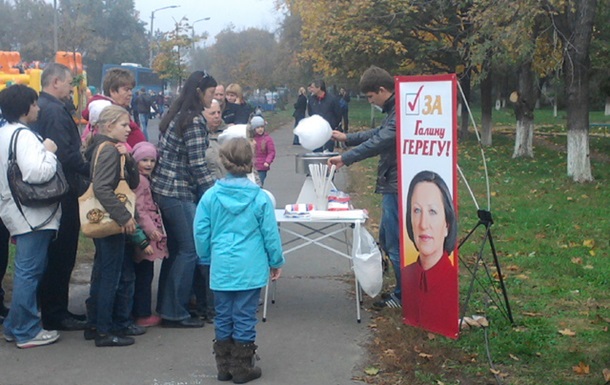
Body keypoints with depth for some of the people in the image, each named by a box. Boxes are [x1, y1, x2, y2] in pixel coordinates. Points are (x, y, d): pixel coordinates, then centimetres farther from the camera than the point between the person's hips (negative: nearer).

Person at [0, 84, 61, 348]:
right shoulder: (24, 136, -18)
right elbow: (37, 173, -29)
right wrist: (49, 152, -14)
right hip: (33, 215, -10)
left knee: (25, 270, 17)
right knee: (29, 271, -4)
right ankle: (26, 332, 3)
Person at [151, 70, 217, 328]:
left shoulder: (176, 115, 14)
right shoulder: (194, 120, -14)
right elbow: (198, 165, -17)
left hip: (164, 189, 10)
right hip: (179, 193, -10)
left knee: (176, 248, 17)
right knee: (189, 249, -3)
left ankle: (166, 307, 25)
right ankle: (174, 312, 1)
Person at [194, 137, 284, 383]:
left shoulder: (210, 196, -4)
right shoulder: (260, 198, -9)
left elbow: (200, 232, 2)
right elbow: (270, 234, -3)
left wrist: (206, 259, 18)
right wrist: (276, 262, 11)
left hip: (221, 268, 2)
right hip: (250, 269, -2)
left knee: (223, 317, 13)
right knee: (244, 318, 6)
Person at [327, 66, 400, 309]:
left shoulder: (400, 111, -20)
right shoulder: (393, 110, 14)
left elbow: (381, 140, -29)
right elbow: (380, 133, 28)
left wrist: (346, 158, -28)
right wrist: (347, 138, 27)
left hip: (397, 186, -11)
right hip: (392, 185, 11)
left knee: (395, 243, -2)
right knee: (386, 240, 19)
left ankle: (403, 296, 9)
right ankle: (402, 290, 28)